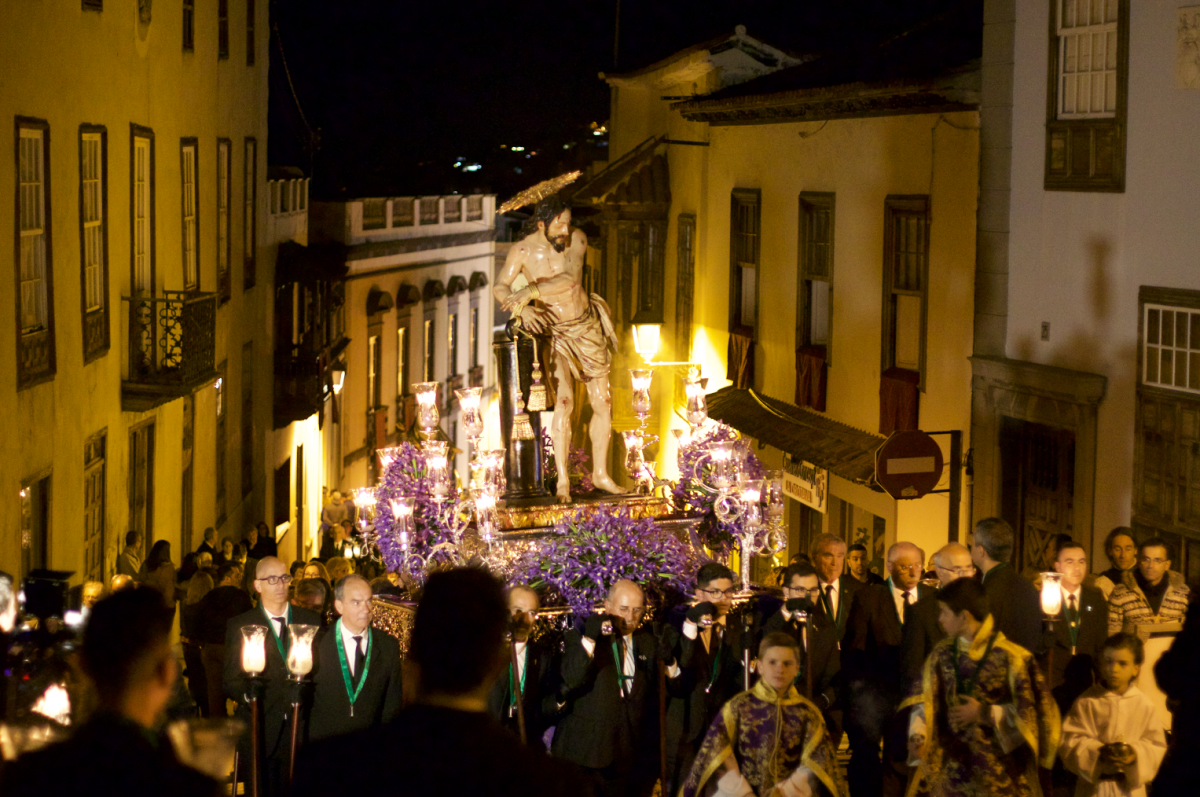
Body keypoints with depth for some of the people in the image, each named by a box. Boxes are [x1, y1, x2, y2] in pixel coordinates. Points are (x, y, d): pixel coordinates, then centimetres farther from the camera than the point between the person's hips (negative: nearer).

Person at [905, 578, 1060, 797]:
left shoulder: (1010, 657, -10)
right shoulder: (942, 654, 4)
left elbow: (1032, 711, -9)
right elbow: (924, 700, 5)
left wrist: (984, 713, -13)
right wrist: (917, 735, -12)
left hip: (999, 771, -4)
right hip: (953, 768, 4)